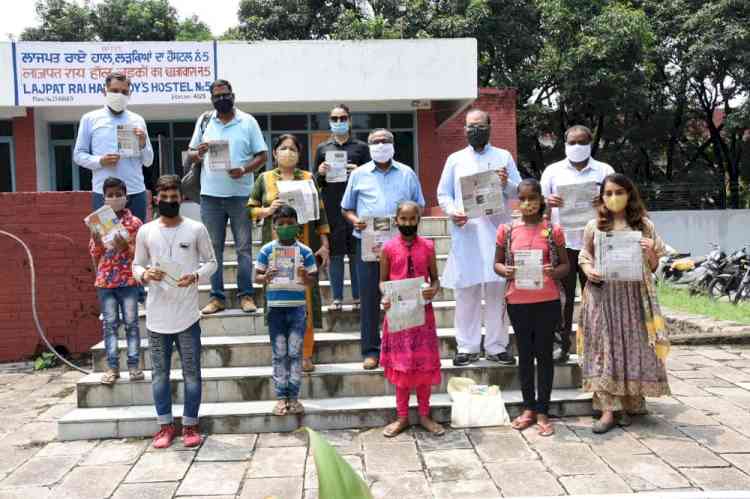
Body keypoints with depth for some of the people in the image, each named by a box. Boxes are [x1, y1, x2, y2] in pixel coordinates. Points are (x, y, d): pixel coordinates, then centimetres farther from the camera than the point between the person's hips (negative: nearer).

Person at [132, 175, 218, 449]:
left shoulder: (196, 229, -2)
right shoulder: (145, 231, 2)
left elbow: (211, 261, 5)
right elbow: (137, 265, 10)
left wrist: (196, 275, -14)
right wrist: (145, 274, -13)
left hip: (187, 315, -1)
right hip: (157, 316, 2)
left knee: (192, 372, 6)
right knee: (160, 373, 11)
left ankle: (190, 425, 20)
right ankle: (165, 425, 24)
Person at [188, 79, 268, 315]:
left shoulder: (247, 121, 4)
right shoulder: (203, 121, 11)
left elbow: (262, 155, 2)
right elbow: (191, 153, 16)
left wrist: (244, 169, -16)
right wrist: (198, 154, -8)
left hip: (240, 193, -2)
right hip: (211, 195, 2)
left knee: (244, 247, 2)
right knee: (213, 248, 6)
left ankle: (246, 295, 10)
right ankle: (217, 297, 13)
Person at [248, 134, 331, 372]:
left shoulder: (308, 178, 10)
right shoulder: (264, 179, 10)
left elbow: (320, 212, 8)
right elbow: (250, 209, 10)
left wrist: (324, 245, 1)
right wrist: (267, 210, -10)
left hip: (305, 247, 0)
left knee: (306, 297, -1)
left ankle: (306, 355, 8)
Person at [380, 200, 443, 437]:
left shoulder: (427, 246, 1)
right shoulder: (388, 248, -1)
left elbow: (435, 278, 6)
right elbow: (383, 280, 4)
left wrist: (433, 290, -16)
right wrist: (385, 297, -16)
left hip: (422, 311, 1)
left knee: (425, 364, 7)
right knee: (401, 364, 7)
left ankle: (424, 415, 22)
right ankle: (402, 417, 20)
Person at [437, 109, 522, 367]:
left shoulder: (504, 157, 12)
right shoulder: (455, 159, 13)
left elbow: (520, 191, 9)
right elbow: (443, 194, 10)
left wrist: (507, 184, -12)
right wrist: (452, 211, -9)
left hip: (497, 232, 0)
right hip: (465, 233, 0)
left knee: (497, 291, 2)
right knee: (466, 291, 1)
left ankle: (496, 346, 11)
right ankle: (467, 346, 9)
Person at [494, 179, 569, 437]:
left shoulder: (553, 230, -1)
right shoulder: (507, 230, 2)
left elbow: (565, 265, 4)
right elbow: (497, 263, 8)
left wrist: (553, 272, -18)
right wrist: (504, 271, -14)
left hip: (547, 301, -1)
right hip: (517, 301, 1)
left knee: (544, 354, 6)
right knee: (525, 354, 12)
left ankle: (542, 412, 17)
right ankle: (528, 408, 25)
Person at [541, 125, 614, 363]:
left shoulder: (604, 170, 10)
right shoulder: (553, 170, 11)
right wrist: (548, 201, -16)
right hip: (562, 242, 0)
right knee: (563, 297, 2)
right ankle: (563, 346, 11)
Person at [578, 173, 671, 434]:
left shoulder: (643, 226, 5)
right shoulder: (594, 226, 5)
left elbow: (653, 267, 9)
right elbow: (584, 257, 12)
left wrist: (650, 252, -11)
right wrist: (588, 270, -9)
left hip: (633, 294, 1)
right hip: (602, 294, 0)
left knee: (633, 346, 4)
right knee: (605, 347, -2)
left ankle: (628, 404, 20)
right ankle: (609, 410, 2)